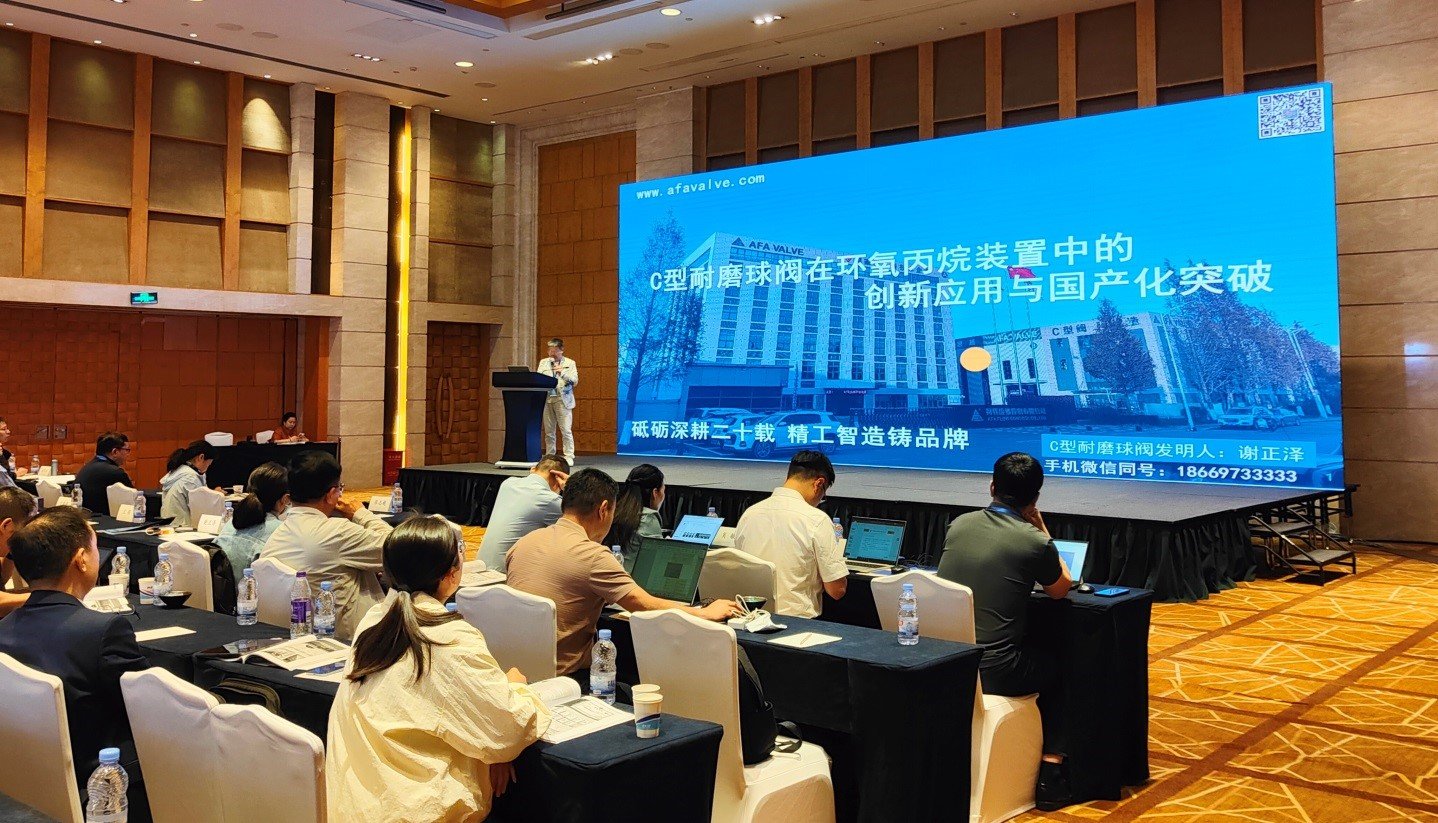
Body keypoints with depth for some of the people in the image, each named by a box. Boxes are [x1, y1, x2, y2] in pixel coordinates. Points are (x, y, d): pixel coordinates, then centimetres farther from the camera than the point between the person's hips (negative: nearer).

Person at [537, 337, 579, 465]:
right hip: (546, 399, 3)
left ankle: (569, 457, -4)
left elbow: (575, 381, -3)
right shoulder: (543, 362, 15)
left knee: (566, 430, -8)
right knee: (549, 431, 4)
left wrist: (563, 372, -15)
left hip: (562, 400, -3)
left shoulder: (570, 363, 7)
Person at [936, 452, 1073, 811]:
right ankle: (1050, 774, 21)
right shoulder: (1034, 542, -12)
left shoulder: (959, 524, 3)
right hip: (993, 670, -5)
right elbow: (1061, 589, 8)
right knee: (1059, 669, 25)